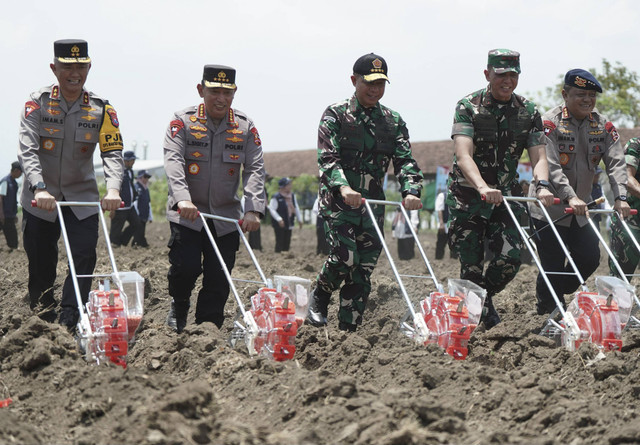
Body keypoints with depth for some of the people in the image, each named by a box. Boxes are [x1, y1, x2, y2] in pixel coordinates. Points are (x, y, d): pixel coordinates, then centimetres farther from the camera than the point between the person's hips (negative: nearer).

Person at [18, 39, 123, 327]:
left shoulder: (101, 109, -2)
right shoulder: (37, 103, -8)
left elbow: (113, 153, -11)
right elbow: (27, 150, -19)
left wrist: (113, 190, -31)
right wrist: (40, 189, -36)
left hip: (83, 197, 1)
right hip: (40, 199, -1)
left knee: (84, 258, -13)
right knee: (41, 265, 5)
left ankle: (68, 327, -9)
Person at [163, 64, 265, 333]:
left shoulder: (245, 127, 2)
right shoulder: (183, 122, -5)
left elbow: (255, 169, -5)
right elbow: (173, 161, -18)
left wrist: (253, 210, -20)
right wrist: (182, 199, -35)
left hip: (226, 217, 2)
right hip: (187, 213, -2)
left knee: (219, 279, 0)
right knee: (186, 267, -13)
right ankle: (178, 308, 17)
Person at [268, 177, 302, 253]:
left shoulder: (292, 196, 10)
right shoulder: (276, 197, -14)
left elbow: (296, 208, 19)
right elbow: (271, 209, -17)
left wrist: (299, 219, 16)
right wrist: (279, 219, -26)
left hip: (289, 225, 7)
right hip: (279, 225, -7)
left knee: (287, 243, 11)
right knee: (280, 243, -7)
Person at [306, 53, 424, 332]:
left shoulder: (393, 121, 12)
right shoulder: (336, 115, 0)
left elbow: (405, 160, 2)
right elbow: (327, 158, -11)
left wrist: (410, 191, -19)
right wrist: (343, 187, -31)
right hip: (337, 202, -4)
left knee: (363, 272, 1)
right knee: (345, 257, -21)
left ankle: (348, 330, 8)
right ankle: (319, 299, 8)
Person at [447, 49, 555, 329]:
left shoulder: (528, 112, 3)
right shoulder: (468, 107, -9)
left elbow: (538, 156, -4)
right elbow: (463, 156, -22)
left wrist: (542, 185, -26)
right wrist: (483, 187, -40)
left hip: (506, 196, 3)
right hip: (467, 197, -3)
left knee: (510, 258, -10)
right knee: (471, 265, -3)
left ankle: (486, 295, 19)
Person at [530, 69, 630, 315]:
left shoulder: (603, 126, 2)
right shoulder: (551, 122, -14)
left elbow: (616, 163, -6)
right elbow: (551, 166, -24)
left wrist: (620, 197, -21)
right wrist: (570, 197, -37)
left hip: (581, 210, 6)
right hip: (549, 208, -5)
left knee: (590, 259, 5)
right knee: (553, 265, -5)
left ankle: (557, 296, 29)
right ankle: (546, 309, 17)